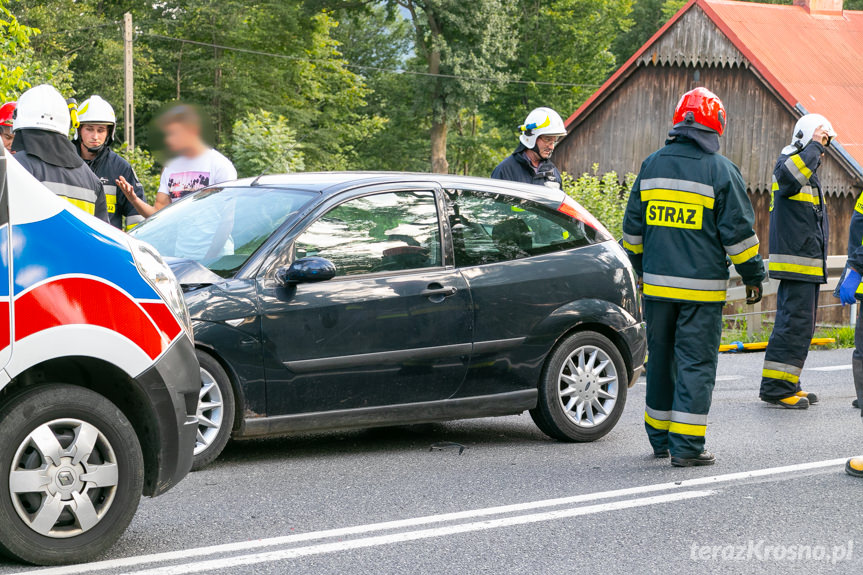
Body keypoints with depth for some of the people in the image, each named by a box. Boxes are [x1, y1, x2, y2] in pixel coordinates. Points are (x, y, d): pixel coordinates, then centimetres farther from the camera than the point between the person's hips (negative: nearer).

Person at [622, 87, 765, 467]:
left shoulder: (652, 165, 7)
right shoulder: (721, 170, -7)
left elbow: (632, 226, 13)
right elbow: (738, 232, -7)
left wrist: (641, 267, 26)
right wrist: (753, 276, 4)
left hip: (656, 283, 5)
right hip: (702, 285, -4)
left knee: (661, 359, 14)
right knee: (696, 363, -1)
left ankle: (660, 438, 22)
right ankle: (686, 446, -4)